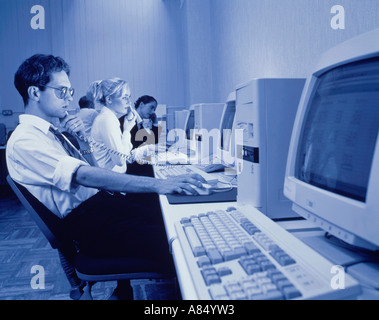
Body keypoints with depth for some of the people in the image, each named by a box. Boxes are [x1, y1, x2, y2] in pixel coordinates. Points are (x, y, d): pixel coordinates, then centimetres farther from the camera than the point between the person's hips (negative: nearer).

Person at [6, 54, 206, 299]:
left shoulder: (54, 128, 14)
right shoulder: (24, 141, -15)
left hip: (101, 198, 10)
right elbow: (85, 176, -27)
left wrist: (81, 139, 0)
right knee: (167, 242, -25)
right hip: (86, 224, -9)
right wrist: (157, 184, -33)